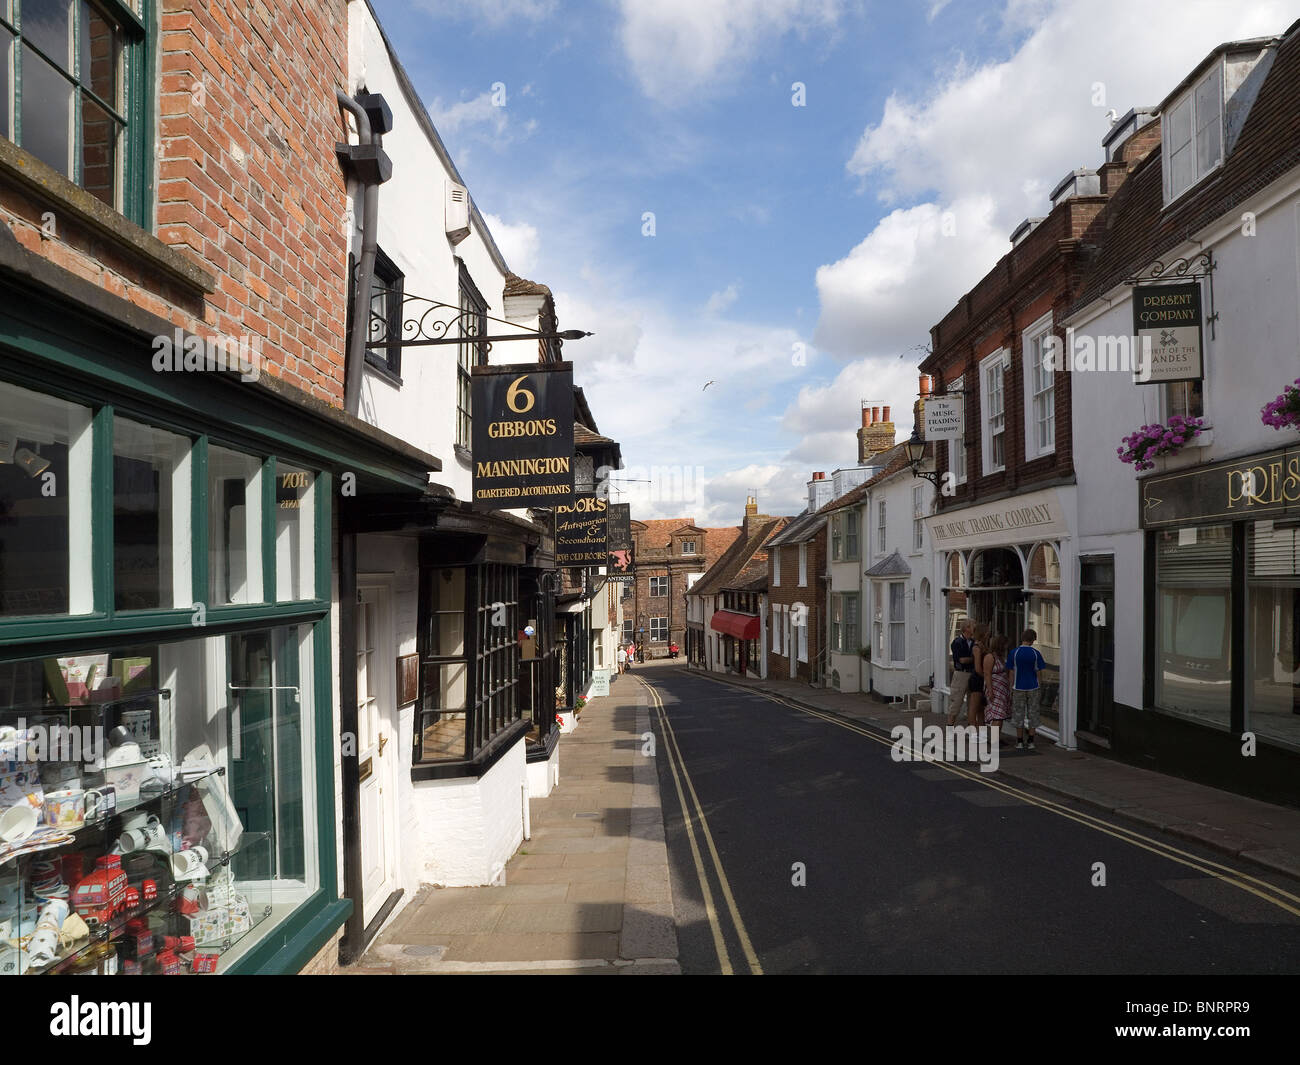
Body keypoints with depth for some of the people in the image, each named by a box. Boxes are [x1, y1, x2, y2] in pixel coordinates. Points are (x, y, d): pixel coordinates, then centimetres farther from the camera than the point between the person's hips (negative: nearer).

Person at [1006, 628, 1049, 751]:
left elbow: (1011, 672, -4)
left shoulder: (1014, 653, -7)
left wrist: (1011, 689, 3)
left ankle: (1020, 742, 9)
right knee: (1032, 714, 10)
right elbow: (1039, 672, -2)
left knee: (1019, 714, 7)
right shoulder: (1036, 653, -6)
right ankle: (1031, 742, 12)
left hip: (1018, 687, -1)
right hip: (1033, 687, 1)